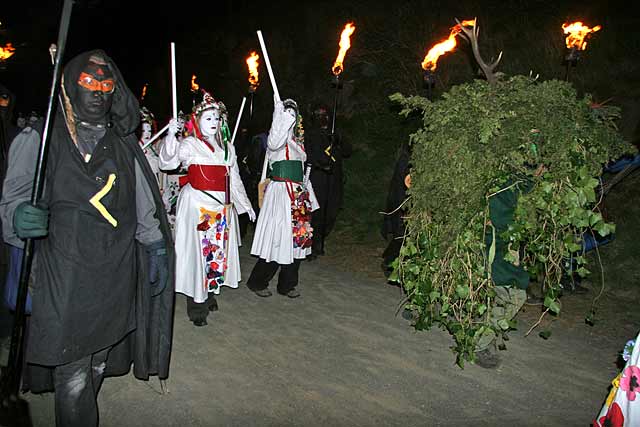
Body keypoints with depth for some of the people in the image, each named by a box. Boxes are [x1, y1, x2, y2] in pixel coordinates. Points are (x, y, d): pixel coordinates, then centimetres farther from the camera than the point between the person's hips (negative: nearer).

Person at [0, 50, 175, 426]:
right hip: (65, 279, -3)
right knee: (73, 376, -3)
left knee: (98, 364, 15)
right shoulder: (42, 141, 1)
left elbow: (145, 205, 15)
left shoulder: (124, 145, 12)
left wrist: (156, 251, 9)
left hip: (116, 278, 4)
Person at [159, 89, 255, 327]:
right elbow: (168, 162, -18)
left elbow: (234, 178, 21)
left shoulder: (226, 146, 16)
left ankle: (211, 294, 25)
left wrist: (245, 204, 22)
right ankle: (197, 307, 4)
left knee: (219, 249, 10)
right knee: (198, 250, -4)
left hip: (223, 206, 6)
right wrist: (171, 135, -33)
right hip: (197, 204, -6)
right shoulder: (190, 144, -3)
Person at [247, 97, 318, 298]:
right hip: (280, 192, -8)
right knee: (278, 239, -5)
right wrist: (280, 111, -37)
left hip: (298, 195, 8)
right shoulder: (279, 136, -6)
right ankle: (257, 282, 13)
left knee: (297, 239, 9)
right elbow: (274, 142, -34)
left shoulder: (297, 140, 18)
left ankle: (287, 284, 22)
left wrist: (308, 198, 22)